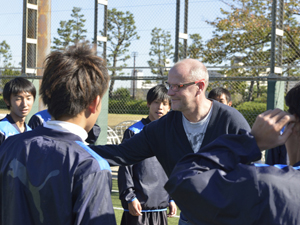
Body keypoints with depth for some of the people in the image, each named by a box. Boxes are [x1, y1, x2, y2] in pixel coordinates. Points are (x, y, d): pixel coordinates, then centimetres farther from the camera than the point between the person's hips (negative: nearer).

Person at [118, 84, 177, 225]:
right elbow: (125, 168, -6)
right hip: (139, 205, -5)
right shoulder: (134, 132, -4)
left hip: (161, 207, 5)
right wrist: (130, 198, -11)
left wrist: (172, 198, 14)